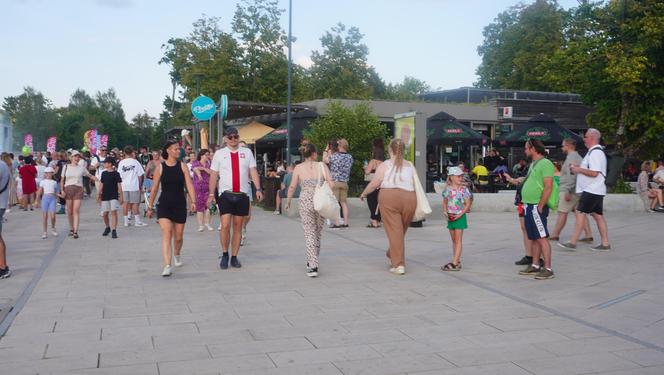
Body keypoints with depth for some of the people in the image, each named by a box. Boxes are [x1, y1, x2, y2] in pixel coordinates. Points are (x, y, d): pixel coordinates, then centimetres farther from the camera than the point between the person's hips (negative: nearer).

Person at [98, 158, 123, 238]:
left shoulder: (116, 174, -3)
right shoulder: (103, 173, 10)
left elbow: (119, 185, -3)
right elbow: (101, 184, 16)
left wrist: (121, 196, -6)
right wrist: (98, 195, 13)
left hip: (114, 196, -4)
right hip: (105, 196, 4)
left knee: (114, 212, -10)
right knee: (105, 213, 7)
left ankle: (114, 231, -10)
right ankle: (107, 227, 30)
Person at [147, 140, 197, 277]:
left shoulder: (182, 166, 1)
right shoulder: (160, 167, -1)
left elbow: (189, 185, -5)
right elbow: (154, 188, 6)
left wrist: (193, 201, -19)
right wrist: (150, 207, 10)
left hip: (180, 204, 2)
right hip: (164, 204, -2)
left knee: (178, 236, 12)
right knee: (166, 233, -17)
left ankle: (176, 255, 44)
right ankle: (167, 266, -22)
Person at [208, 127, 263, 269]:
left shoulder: (247, 152, 9)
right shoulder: (219, 154, 6)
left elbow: (253, 171, 0)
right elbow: (214, 175, 5)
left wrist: (258, 189, -12)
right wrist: (211, 194, -3)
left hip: (242, 194, 2)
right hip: (226, 194, -1)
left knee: (238, 227, 6)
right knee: (225, 226, -10)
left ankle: (234, 257, 15)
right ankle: (225, 255, 9)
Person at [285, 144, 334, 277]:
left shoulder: (298, 168, 1)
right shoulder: (322, 166, 1)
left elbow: (292, 187, -3)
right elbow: (331, 183, -7)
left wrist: (288, 201, 11)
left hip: (305, 201, -1)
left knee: (309, 233, 2)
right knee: (318, 232, 18)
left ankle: (313, 266, -8)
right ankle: (312, 261, 31)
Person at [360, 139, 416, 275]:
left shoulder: (385, 165, 4)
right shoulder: (410, 166, 14)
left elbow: (374, 184, 2)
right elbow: (416, 185, 10)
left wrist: (363, 194, 18)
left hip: (389, 198, -3)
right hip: (409, 198, 3)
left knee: (394, 231, -1)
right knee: (401, 231, 16)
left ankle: (398, 265, -4)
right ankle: (392, 256, 33)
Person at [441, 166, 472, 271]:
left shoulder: (464, 189, -6)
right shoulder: (448, 189, 3)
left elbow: (468, 204, -5)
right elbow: (444, 202, 13)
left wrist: (460, 214, -16)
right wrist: (445, 212, -4)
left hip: (460, 216, -4)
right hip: (450, 217, 4)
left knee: (458, 239, -5)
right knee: (453, 239, 10)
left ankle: (455, 263, -9)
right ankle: (457, 261, 18)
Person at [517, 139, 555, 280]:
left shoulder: (545, 163, -13)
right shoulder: (534, 164, 17)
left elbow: (548, 187, -19)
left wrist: (540, 207, -20)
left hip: (537, 207, -10)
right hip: (529, 206, 10)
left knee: (542, 238, -9)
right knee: (534, 238, 13)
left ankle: (548, 269, -7)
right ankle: (534, 266, 19)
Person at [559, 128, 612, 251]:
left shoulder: (595, 153, -16)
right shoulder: (596, 151, 18)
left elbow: (594, 173, -24)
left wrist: (579, 169, -14)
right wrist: (578, 167, 14)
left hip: (591, 190, -11)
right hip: (596, 190, 11)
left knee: (580, 213, -9)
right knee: (598, 215, 11)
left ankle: (572, 243, -8)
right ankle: (605, 244, 14)